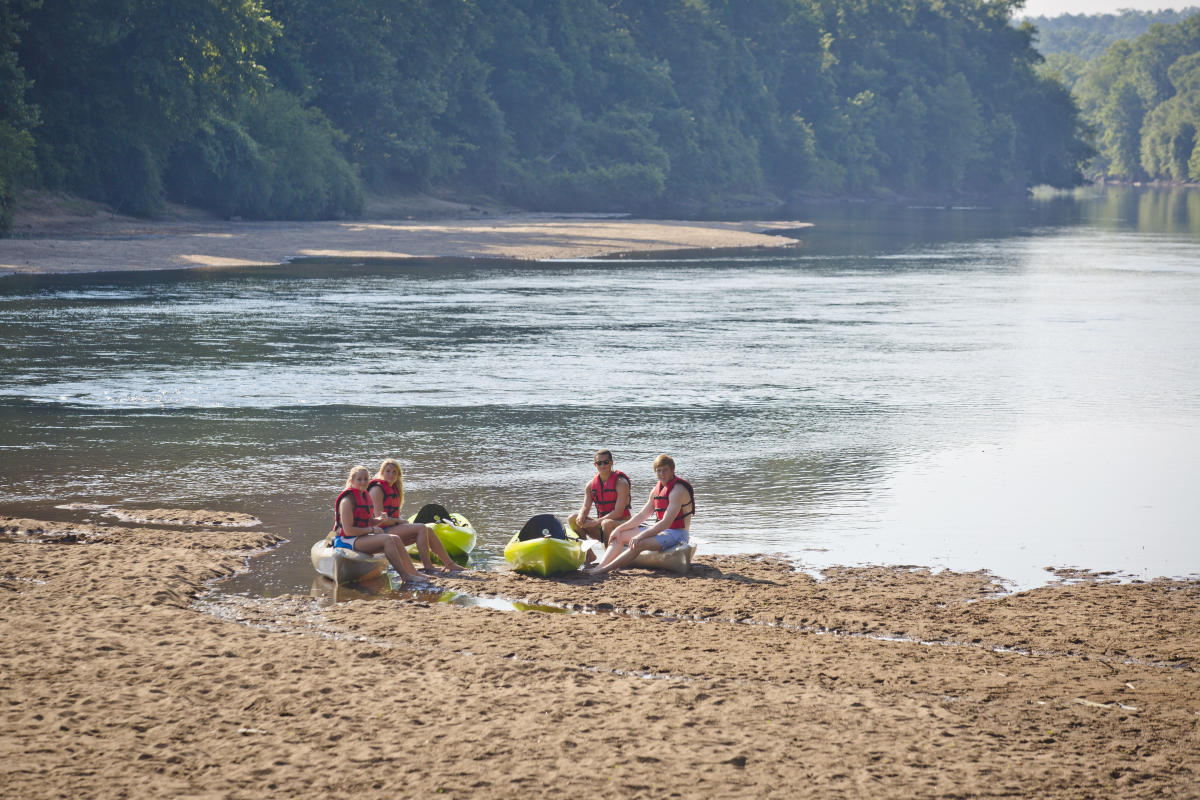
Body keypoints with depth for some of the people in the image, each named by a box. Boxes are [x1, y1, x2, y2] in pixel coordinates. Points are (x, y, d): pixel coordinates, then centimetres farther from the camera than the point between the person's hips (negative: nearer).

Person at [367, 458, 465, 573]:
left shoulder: (393, 488, 19)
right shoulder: (377, 489, -10)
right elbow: (379, 518, -17)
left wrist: (402, 520, 1)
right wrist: (401, 521, -9)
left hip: (393, 527, 9)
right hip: (382, 531, -9)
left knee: (428, 531, -5)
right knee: (422, 529, -22)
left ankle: (449, 564, -6)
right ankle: (427, 566, -28)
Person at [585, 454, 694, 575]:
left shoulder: (678, 490, -18)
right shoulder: (657, 489, 12)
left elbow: (666, 522, -26)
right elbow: (642, 515, 17)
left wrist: (640, 536, -31)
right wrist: (619, 528, 6)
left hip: (677, 534, -10)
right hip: (662, 530, 10)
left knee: (639, 544, -32)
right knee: (620, 535, 2)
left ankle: (603, 569, -35)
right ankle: (601, 565, -16)